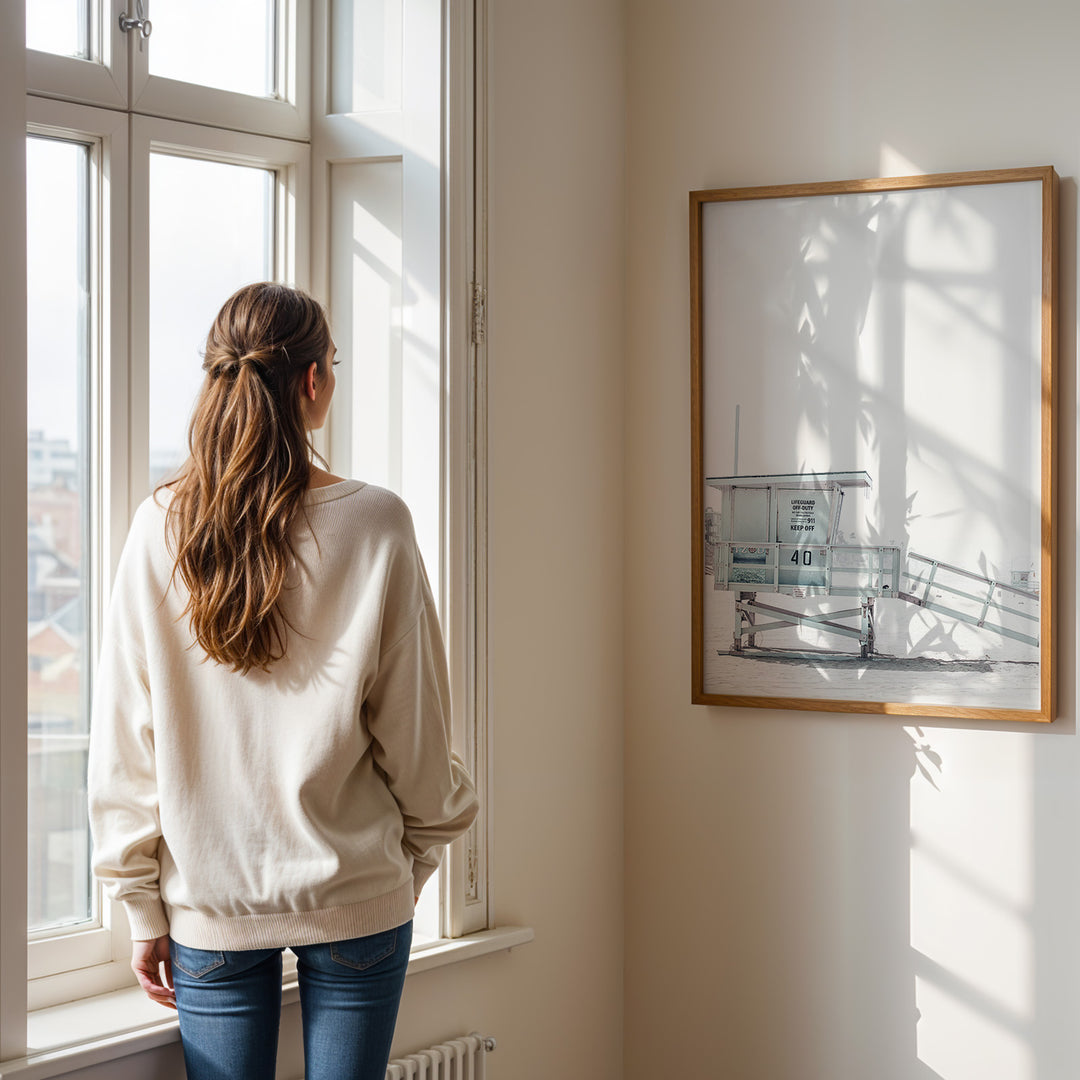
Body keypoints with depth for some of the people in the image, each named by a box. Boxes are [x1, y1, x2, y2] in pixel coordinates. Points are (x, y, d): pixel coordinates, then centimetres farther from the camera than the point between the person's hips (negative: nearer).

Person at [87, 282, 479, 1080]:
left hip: (209, 902, 2)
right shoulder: (375, 526, -10)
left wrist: (143, 908, 6)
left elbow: (125, 743, -2)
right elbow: (415, 733, -4)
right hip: (356, 894, -1)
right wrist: (421, 852, 13)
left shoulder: (159, 530, -5)